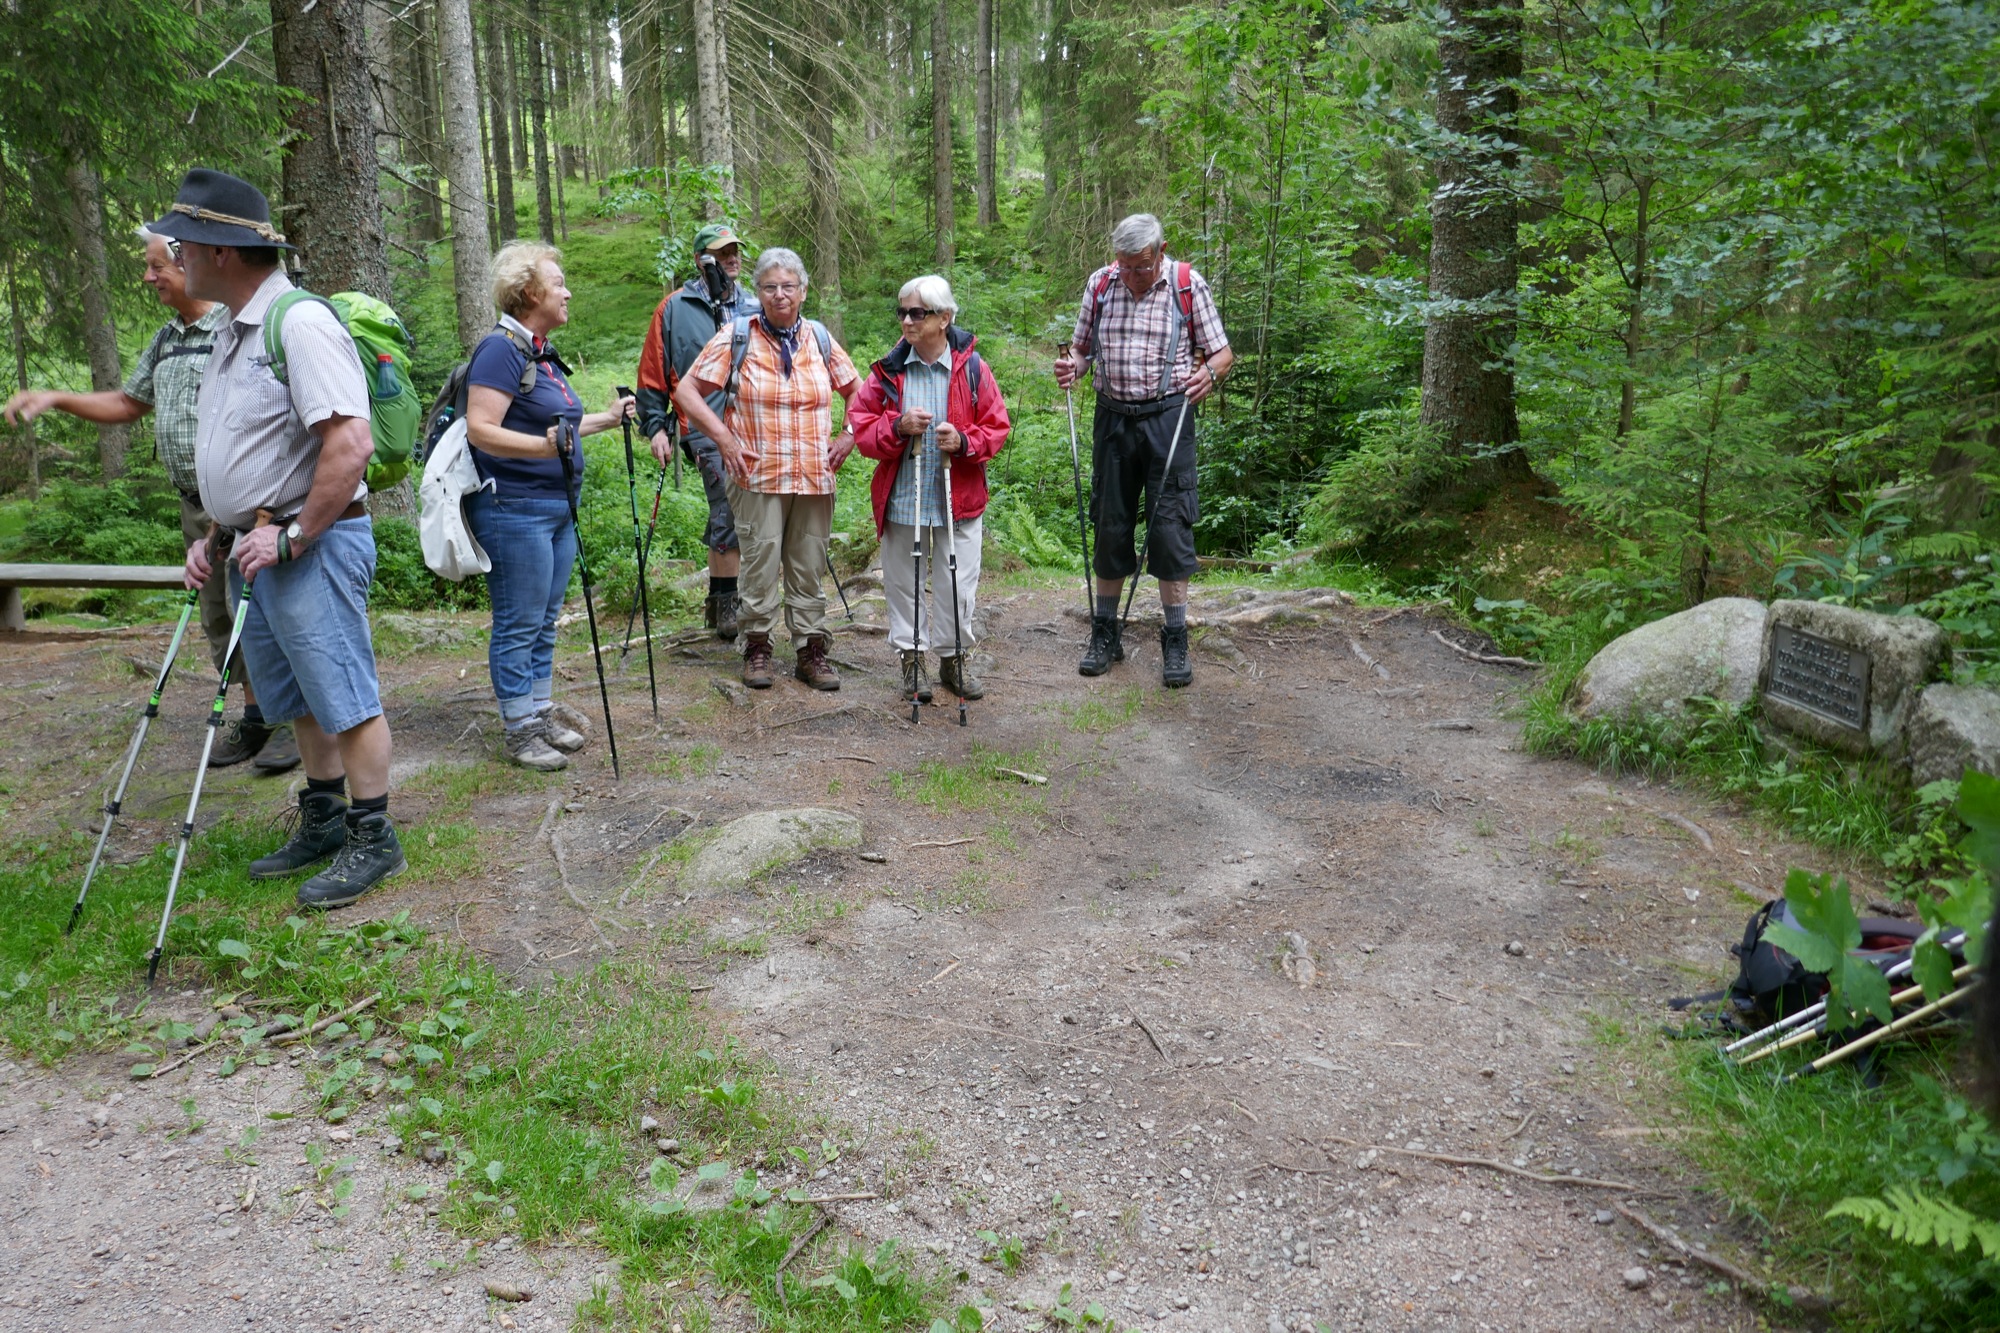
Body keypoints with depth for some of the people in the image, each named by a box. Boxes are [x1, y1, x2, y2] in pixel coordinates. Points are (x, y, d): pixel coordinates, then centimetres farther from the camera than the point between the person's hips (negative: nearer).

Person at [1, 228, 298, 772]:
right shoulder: (166, 340, 15)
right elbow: (129, 402, 26)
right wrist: (54, 398, 15)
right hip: (197, 506, 9)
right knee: (220, 620, 13)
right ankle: (255, 718, 22)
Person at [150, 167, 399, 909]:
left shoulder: (301, 324, -16)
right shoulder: (234, 331, 15)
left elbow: (350, 445, -25)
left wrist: (291, 538, -21)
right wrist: (216, 537, 17)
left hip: (312, 548, -10)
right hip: (252, 547, 10)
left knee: (344, 698, -2)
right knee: (298, 701, 17)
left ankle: (373, 840, 8)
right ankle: (323, 822, 29)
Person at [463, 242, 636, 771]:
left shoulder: (542, 353, 16)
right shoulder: (501, 349, -14)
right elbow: (481, 430, -22)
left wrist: (608, 418, 31)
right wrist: (545, 445, -34)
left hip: (557, 506, 10)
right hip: (515, 508, -10)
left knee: (545, 618, 16)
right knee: (518, 623, -1)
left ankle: (543, 710, 27)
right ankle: (520, 731, 8)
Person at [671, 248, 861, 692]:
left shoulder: (819, 338, 9)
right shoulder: (736, 336, -1)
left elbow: (858, 391, 21)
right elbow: (686, 391, -1)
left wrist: (850, 435, 7)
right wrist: (724, 438, -9)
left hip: (814, 477, 3)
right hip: (757, 476, -3)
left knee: (809, 567, 8)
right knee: (761, 564, -1)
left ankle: (811, 650, 16)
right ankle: (757, 646, 13)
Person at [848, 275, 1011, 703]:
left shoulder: (972, 370, -1)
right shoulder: (888, 370, 1)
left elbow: (997, 427, 2)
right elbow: (860, 423, 2)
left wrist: (964, 441, -17)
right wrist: (897, 426, -17)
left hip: (959, 499, -1)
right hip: (901, 501, 1)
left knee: (958, 584, 5)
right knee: (904, 581, 8)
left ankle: (955, 658, 23)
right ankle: (911, 658, 22)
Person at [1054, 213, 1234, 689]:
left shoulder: (1188, 286, -3)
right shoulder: (1100, 284, 6)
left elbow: (1222, 352, 3)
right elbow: (1083, 347, 16)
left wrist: (1209, 373, -20)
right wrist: (1072, 366, -7)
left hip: (1168, 417, -3)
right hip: (1113, 417, 3)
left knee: (1170, 525, -5)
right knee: (1110, 525, 8)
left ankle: (1176, 641, 4)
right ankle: (1105, 633, 19)